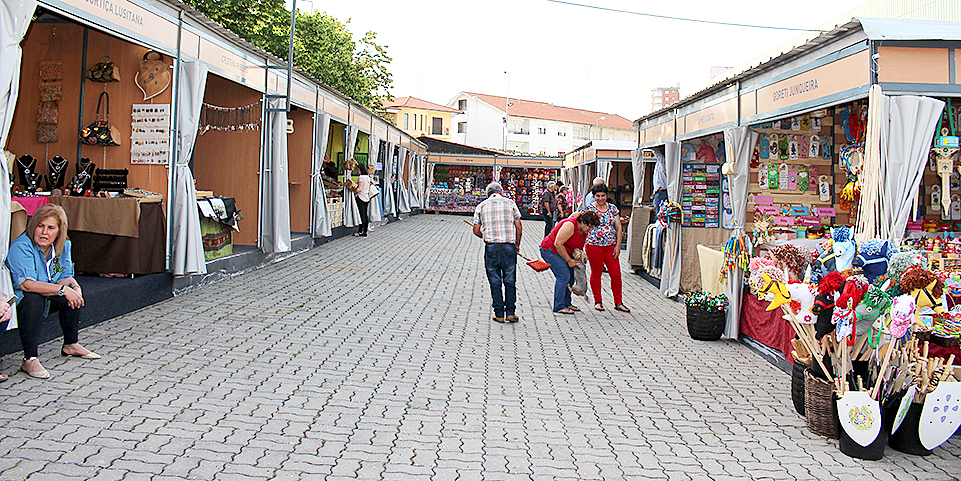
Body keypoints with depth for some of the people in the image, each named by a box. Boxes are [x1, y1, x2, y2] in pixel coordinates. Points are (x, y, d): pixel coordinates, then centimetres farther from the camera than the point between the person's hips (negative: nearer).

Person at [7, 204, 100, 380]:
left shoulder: (63, 246, 1)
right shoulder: (20, 247, -21)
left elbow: (65, 277, 7)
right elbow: (26, 284, -30)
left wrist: (74, 287, -17)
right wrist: (63, 289, -31)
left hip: (47, 300, 7)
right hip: (18, 301, -7)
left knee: (75, 291, -9)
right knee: (33, 299, -36)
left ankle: (71, 345, 7)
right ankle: (29, 360, -29)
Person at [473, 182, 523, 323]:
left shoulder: (481, 206, 8)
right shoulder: (510, 203, 7)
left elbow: (476, 230, 6)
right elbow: (519, 228, 4)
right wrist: (517, 244, 17)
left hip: (491, 248, 0)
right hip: (509, 247, 0)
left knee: (495, 282, 7)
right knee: (510, 281, 9)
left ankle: (499, 314, 8)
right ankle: (510, 313, 9)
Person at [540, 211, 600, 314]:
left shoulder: (584, 230, 3)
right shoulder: (570, 225, -26)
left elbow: (578, 246, 16)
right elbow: (558, 244, -28)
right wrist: (569, 260, -22)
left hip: (562, 252, 10)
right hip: (550, 250, -10)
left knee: (571, 276, 6)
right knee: (563, 276, -17)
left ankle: (566, 303, 18)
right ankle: (558, 307, -12)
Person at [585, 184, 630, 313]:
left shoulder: (613, 208, 8)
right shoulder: (589, 209, 0)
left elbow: (619, 227, 9)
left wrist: (618, 245, 0)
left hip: (611, 245, 3)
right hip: (594, 245, -3)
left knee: (616, 274, 0)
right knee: (596, 273, 5)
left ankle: (618, 303, 10)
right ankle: (598, 301, 19)